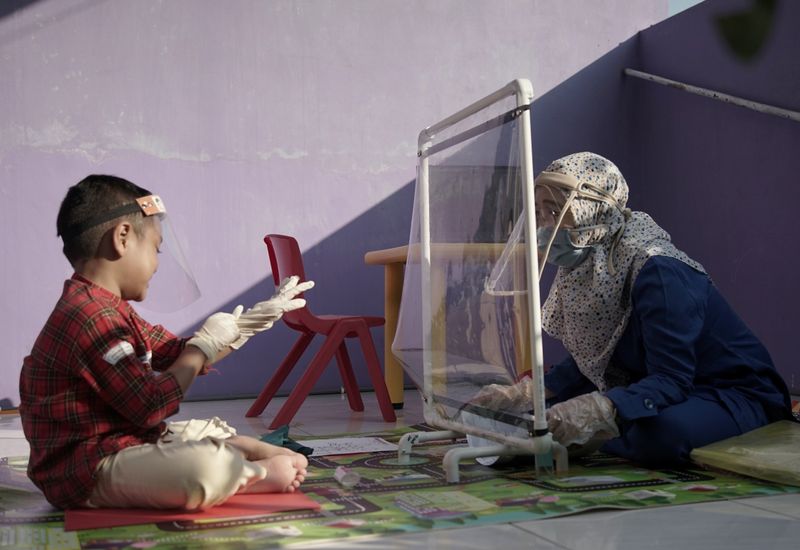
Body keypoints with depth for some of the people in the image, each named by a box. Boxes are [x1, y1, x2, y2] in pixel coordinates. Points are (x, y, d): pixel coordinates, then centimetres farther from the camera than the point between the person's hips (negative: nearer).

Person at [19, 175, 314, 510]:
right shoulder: (90, 317, -22)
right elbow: (153, 405, -24)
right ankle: (263, 475, -6)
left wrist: (251, 321, 16)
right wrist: (205, 344, -11)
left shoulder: (108, 309, 14)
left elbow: (181, 357, 18)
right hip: (88, 471, -12)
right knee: (213, 468, -32)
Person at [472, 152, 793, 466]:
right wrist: (522, 394, -2)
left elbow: (671, 382, -34)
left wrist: (601, 410, -49)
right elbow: (587, 362, 9)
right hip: (657, 391, 7)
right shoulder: (585, 266, -1)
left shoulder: (658, 272, -27)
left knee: (665, 431, -39)